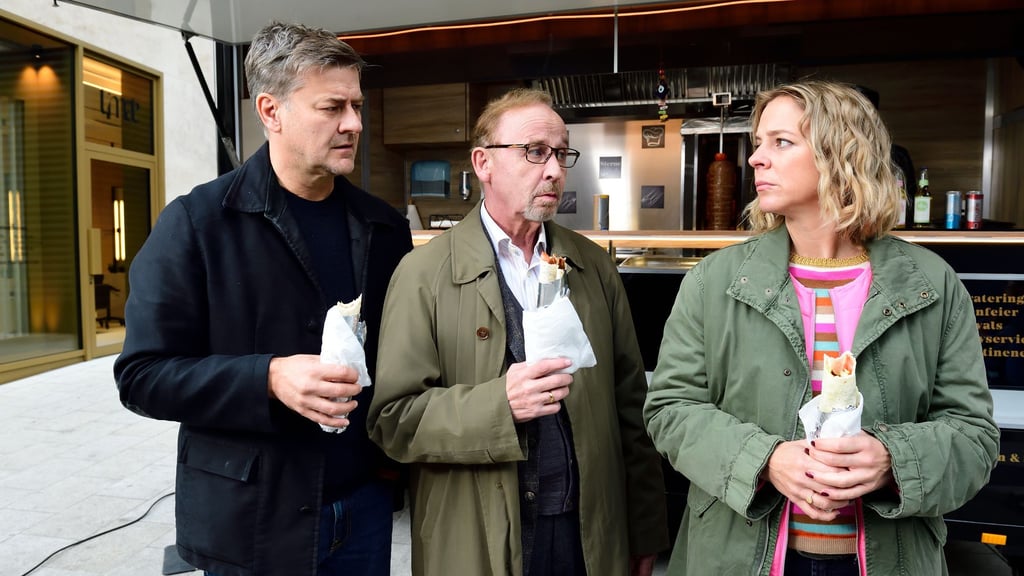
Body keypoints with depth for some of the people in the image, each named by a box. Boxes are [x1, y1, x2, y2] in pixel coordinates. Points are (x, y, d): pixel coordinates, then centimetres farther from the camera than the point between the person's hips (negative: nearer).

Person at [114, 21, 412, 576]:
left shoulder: (384, 226, 3)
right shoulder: (197, 222, -10)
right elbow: (142, 374, -10)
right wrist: (269, 378, -24)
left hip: (365, 503, 4)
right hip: (251, 520, -3)